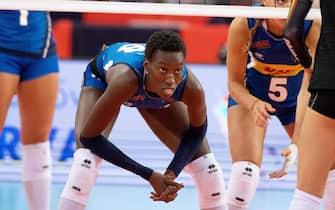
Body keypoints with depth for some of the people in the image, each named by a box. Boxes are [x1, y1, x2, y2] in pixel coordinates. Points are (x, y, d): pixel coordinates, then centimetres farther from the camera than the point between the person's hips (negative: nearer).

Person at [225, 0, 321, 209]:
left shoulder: (313, 26, -31)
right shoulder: (243, 26, -30)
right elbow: (235, 82, -19)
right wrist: (254, 104, -41)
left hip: (296, 100, 1)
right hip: (250, 97, -1)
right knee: (244, 172, -19)